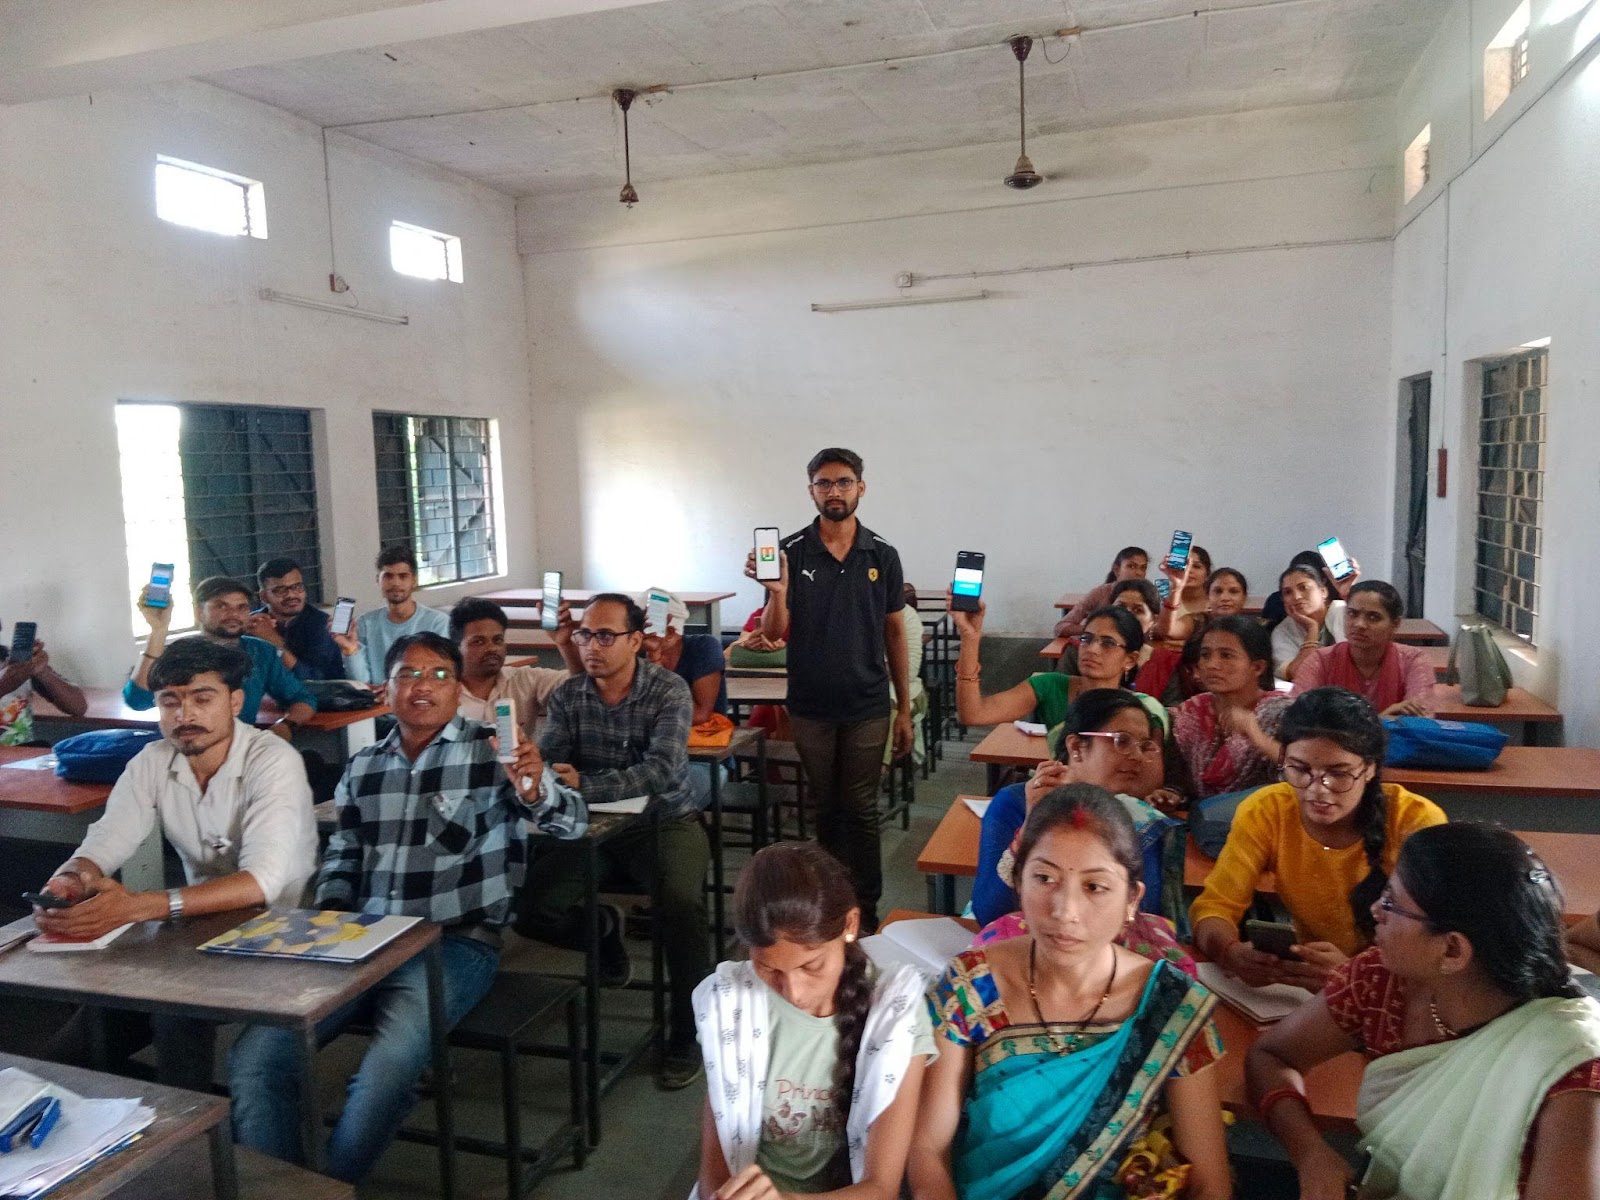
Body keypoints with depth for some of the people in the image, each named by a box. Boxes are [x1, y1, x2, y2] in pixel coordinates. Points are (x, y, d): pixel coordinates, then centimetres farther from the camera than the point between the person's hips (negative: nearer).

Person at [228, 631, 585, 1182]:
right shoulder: (363, 766, 13)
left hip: (456, 945, -5)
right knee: (255, 1055, -11)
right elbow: (341, 856, 21)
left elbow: (572, 823, -14)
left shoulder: (491, 751, -3)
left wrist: (535, 789, -36)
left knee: (383, 1074, -27)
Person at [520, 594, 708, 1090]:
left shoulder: (669, 691, -12)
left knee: (680, 900, -32)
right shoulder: (567, 696, 2)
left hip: (666, 820, -4)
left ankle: (687, 1035, -11)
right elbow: (549, 762, -8)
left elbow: (663, 769, -25)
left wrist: (585, 785, -38)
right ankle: (602, 930, 20)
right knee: (528, 908, -14)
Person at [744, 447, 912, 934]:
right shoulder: (791, 552, -4)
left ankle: (866, 911, 17)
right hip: (810, 707, 0)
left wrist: (904, 709, 4)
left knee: (861, 811, 5)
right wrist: (777, 592, -26)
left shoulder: (882, 556, 0)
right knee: (825, 809, 13)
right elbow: (775, 633, -5)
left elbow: (894, 633, 5)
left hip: (868, 707, 0)